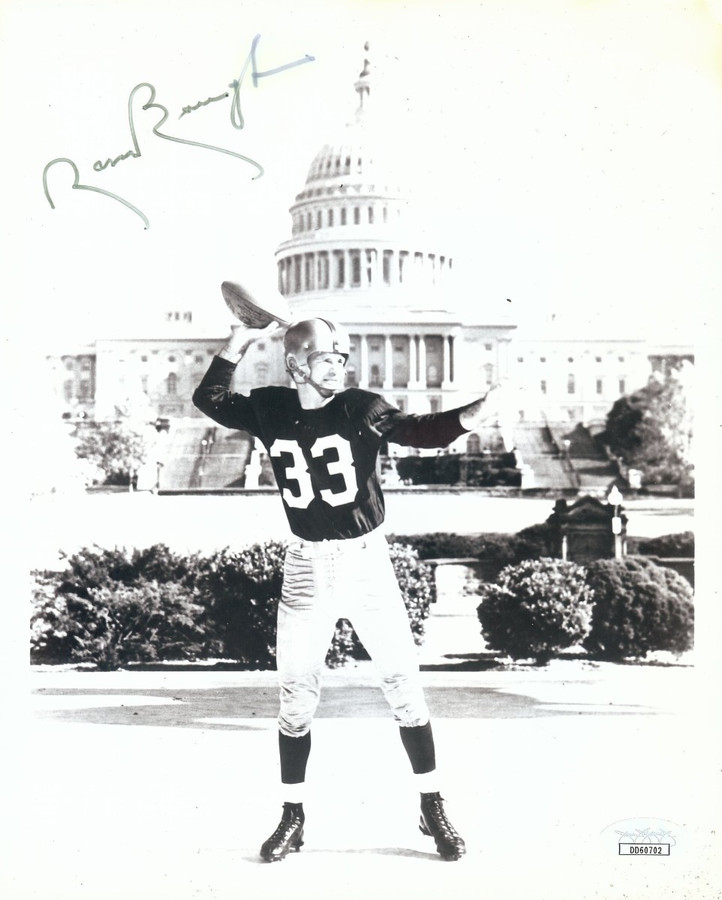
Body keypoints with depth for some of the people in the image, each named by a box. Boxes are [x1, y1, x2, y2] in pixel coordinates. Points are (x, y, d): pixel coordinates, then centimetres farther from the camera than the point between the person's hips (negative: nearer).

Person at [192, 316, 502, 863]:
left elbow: (420, 432, -21)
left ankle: (433, 809, 14)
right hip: (306, 569, 2)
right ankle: (293, 816, 21)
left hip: (366, 560, -2)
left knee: (404, 685, 1)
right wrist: (240, 344, -7)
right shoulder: (270, 410, -2)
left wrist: (470, 415, -40)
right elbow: (208, 400, 6)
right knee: (297, 696, 8)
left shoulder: (362, 408, -9)